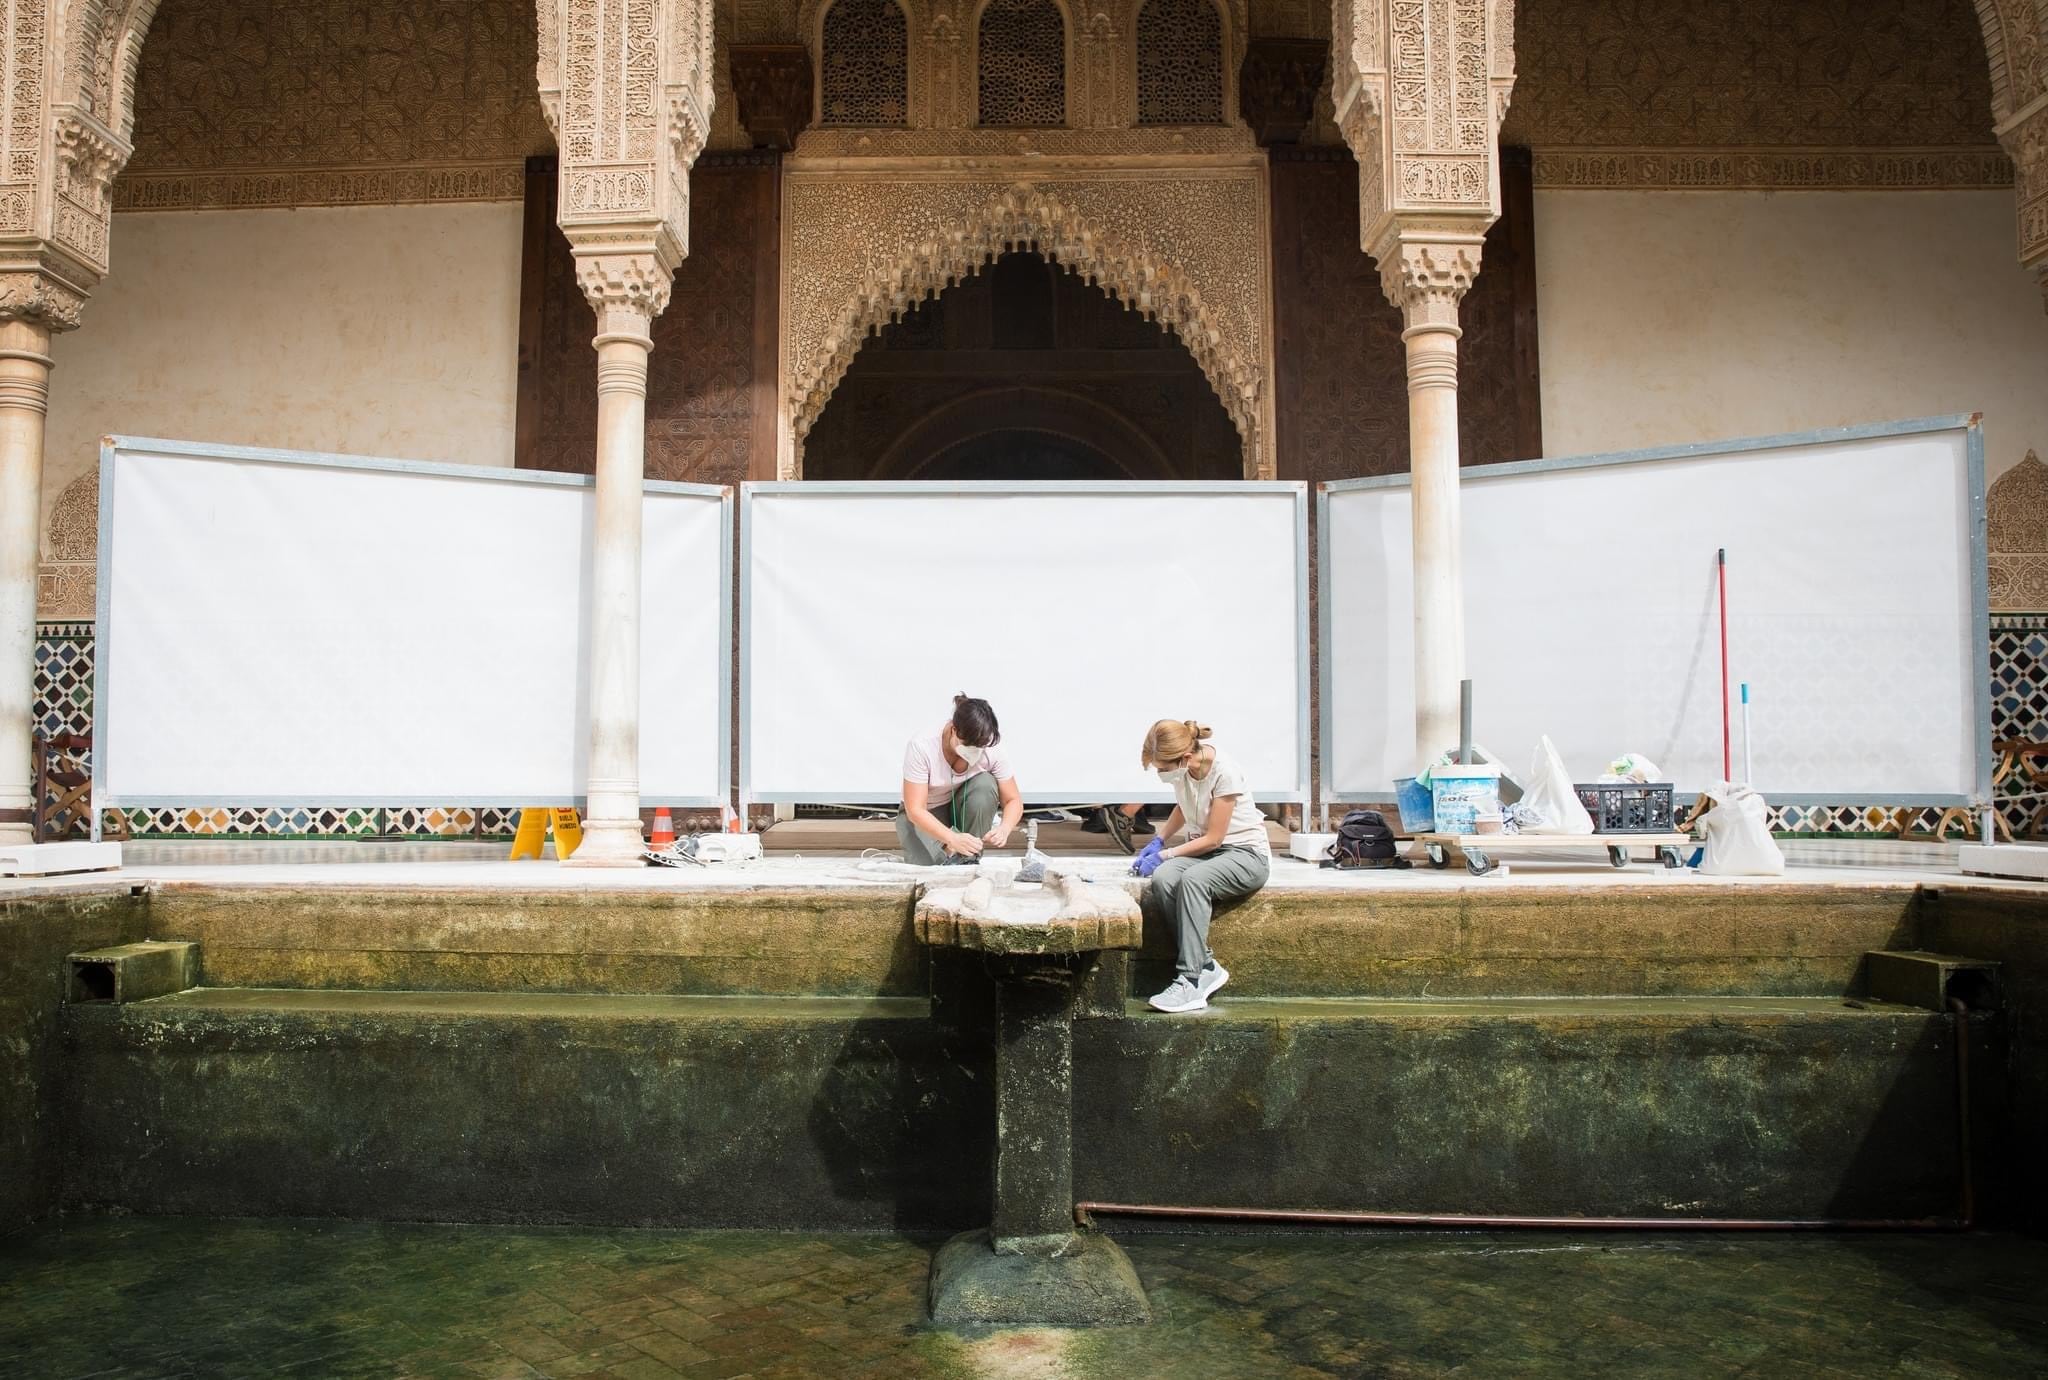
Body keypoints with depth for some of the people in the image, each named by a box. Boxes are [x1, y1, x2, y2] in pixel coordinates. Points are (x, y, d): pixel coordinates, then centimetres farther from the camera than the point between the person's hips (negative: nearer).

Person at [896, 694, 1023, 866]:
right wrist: (952, 839, -45)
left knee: (985, 783, -29)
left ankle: (969, 860, -18)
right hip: (927, 816, -2)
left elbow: (1013, 800, -13)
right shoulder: (921, 748, -29)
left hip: (965, 811, 2)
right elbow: (915, 810, -30)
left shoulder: (990, 752, -22)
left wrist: (1004, 828, -36)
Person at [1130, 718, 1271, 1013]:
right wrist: (1158, 841, 7)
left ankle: (1190, 981, -35)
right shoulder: (1182, 770, -3)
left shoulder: (1224, 772, -23)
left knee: (1193, 878, -37)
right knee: (1162, 879, -28)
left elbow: (1213, 838, -18)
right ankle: (1206, 967, -23)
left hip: (1246, 853, -6)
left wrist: (1164, 854, -13)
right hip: (1204, 850, 6)